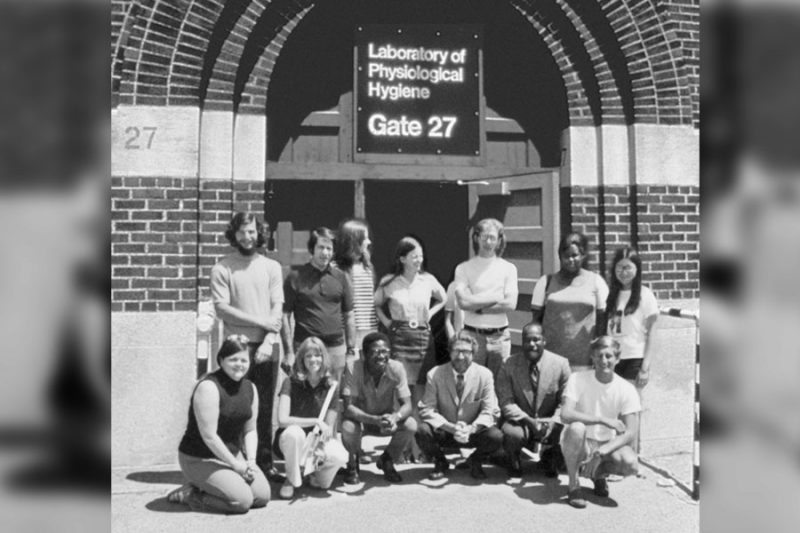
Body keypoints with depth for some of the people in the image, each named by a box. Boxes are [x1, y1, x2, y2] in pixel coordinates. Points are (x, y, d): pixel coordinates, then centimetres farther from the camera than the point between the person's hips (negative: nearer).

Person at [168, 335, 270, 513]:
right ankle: (190, 494, 1)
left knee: (263, 496, -4)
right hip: (200, 459, -8)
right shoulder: (208, 387, -21)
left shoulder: (250, 388, 4)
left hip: (234, 454, 8)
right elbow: (209, 435, -23)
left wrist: (251, 461, -6)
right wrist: (236, 465, -18)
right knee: (243, 500, -20)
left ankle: (207, 488, 13)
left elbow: (250, 430, 9)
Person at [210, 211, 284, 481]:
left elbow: (277, 309, 4)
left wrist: (268, 341, -10)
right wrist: (261, 321, -10)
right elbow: (221, 308, -7)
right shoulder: (222, 268, 3)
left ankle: (265, 461, 13)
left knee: (265, 408, 5)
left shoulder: (271, 267, 11)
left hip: (267, 347, 2)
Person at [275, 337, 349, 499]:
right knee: (294, 432, -39)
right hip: (293, 439, -1)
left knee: (340, 456, -31)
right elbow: (282, 420, -21)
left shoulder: (331, 386, -5)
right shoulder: (291, 383, -11)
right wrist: (316, 422, -23)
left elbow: (329, 427, -6)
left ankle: (316, 472, 6)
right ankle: (291, 479, -11)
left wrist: (321, 445, -26)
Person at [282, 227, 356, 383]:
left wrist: (351, 350, 7)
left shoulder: (341, 277, 8)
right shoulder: (296, 278, 0)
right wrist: (289, 352, -5)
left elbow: (349, 316, 12)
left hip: (336, 348, 2)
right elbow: (285, 316, 0)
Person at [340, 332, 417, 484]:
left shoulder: (396, 368, -19)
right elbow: (349, 407, -28)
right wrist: (374, 420, -45)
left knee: (411, 425, -25)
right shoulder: (353, 368, -25)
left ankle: (387, 461, 7)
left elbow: (407, 405, -20)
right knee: (348, 427, -35)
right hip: (360, 418, -2)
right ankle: (353, 464, 2)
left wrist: (395, 417, -44)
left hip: (386, 418, 2)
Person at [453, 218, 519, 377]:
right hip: (472, 334, -1)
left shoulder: (508, 268, 6)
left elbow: (511, 304, -5)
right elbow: (463, 301, -10)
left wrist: (477, 306, -7)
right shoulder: (463, 268, 3)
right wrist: (496, 297, -8)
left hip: (500, 336, 1)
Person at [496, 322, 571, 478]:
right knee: (512, 434, -35)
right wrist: (528, 420, -27)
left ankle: (550, 457, 11)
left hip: (550, 423, 2)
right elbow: (506, 402, -12)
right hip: (520, 421, -1)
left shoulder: (561, 364, -7)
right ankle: (513, 461, 6)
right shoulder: (509, 365, -9)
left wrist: (554, 421, -23)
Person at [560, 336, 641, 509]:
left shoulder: (627, 389, -8)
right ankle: (574, 486, -13)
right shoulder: (577, 379, -13)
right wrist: (603, 420, -32)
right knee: (576, 428, -36)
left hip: (608, 444, 2)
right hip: (581, 444, -2)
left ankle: (600, 473, 9)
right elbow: (565, 414, -27)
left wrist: (604, 450, -29)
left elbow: (630, 434, -13)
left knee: (631, 464, -29)